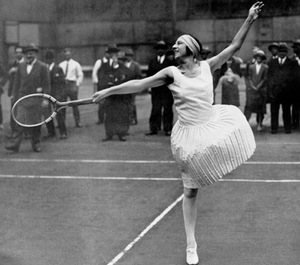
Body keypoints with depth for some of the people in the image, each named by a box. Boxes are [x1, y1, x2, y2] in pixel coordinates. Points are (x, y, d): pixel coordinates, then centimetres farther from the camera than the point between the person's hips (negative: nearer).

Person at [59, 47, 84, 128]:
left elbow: (80, 76, 7)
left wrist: (77, 85, -4)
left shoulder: (75, 64, 6)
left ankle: (77, 122, 6)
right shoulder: (61, 65, 12)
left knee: (74, 104, -1)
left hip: (72, 84, -2)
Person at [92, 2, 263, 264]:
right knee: (190, 190, 0)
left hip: (213, 123, 3)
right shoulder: (171, 73, -4)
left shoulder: (207, 66, 1)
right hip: (189, 133, -3)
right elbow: (139, 84, -7)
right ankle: (191, 243, 13)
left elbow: (235, 46, 2)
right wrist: (108, 91, -11)